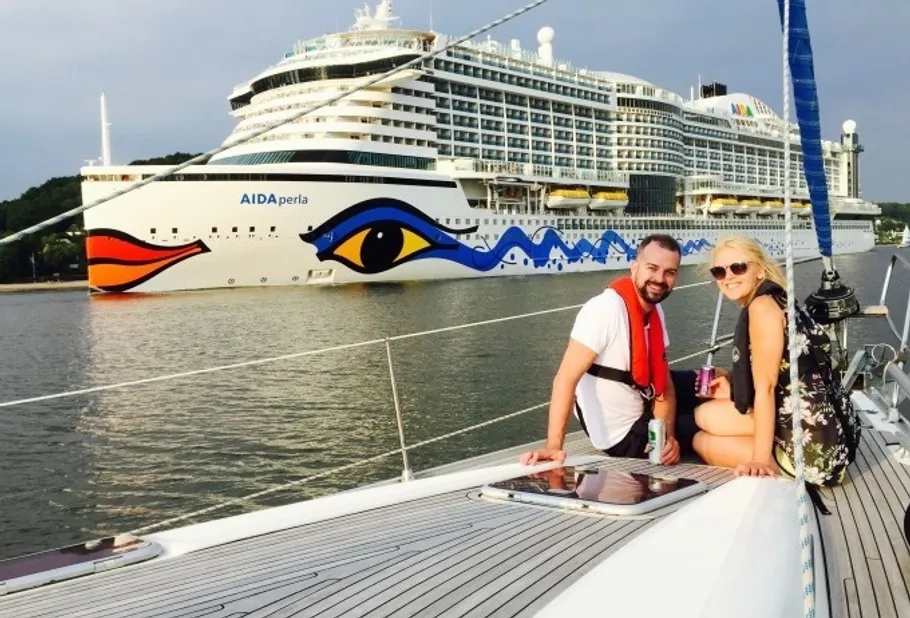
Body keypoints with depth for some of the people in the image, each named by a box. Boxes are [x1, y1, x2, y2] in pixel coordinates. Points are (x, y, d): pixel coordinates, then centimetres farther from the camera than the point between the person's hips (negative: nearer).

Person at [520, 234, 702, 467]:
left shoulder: (655, 311, -3)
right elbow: (566, 378, -33)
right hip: (624, 437, -7)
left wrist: (667, 435, -17)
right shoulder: (606, 308, -29)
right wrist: (554, 446, -39)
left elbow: (662, 381, -1)